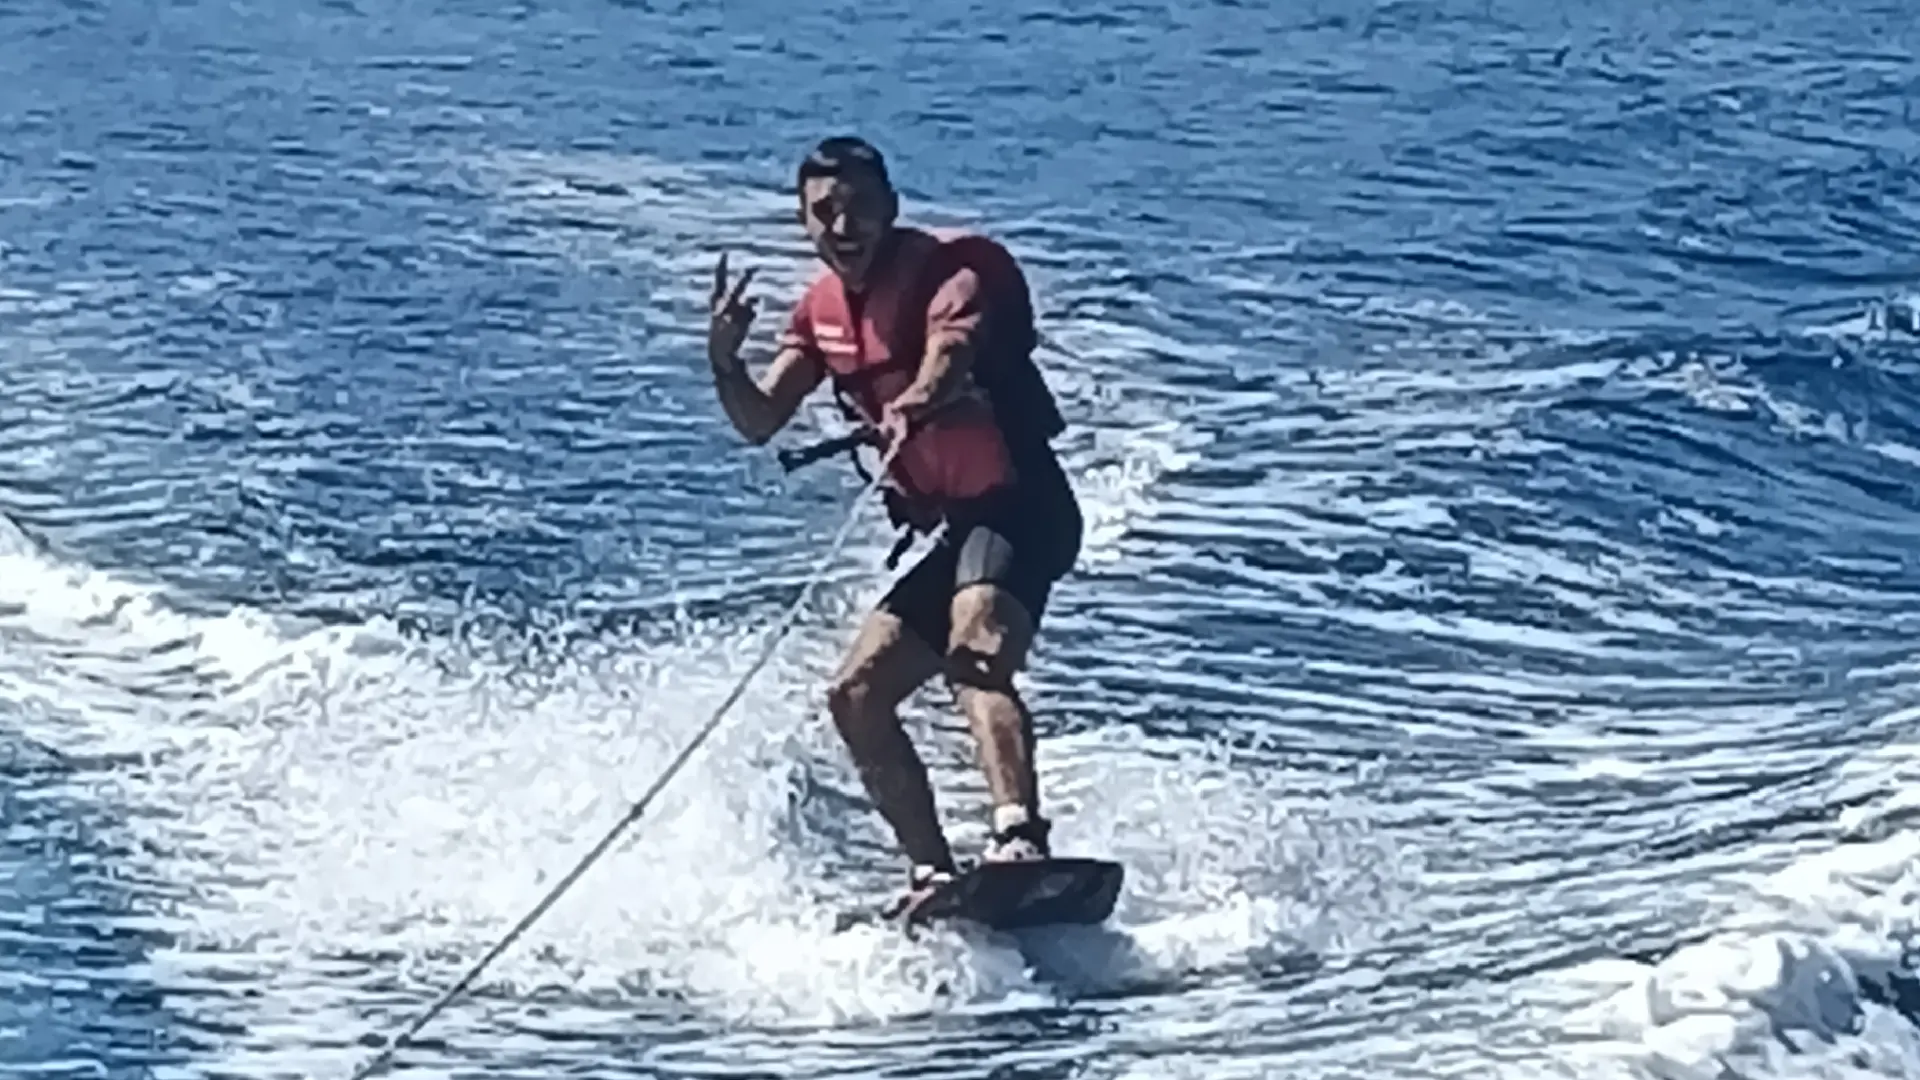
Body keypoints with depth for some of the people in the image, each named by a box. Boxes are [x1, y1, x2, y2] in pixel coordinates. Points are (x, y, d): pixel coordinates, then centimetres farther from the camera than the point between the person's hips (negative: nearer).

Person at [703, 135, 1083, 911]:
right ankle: (931, 873, 7)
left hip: (1020, 506, -9)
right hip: (954, 527, 9)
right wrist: (724, 361, -12)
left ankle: (1020, 837, -53)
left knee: (975, 656, -34)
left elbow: (953, 343, -32)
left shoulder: (948, 269, -10)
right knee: (857, 695, 3)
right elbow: (758, 423, 10)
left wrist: (915, 405, -55)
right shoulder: (822, 310, 12)